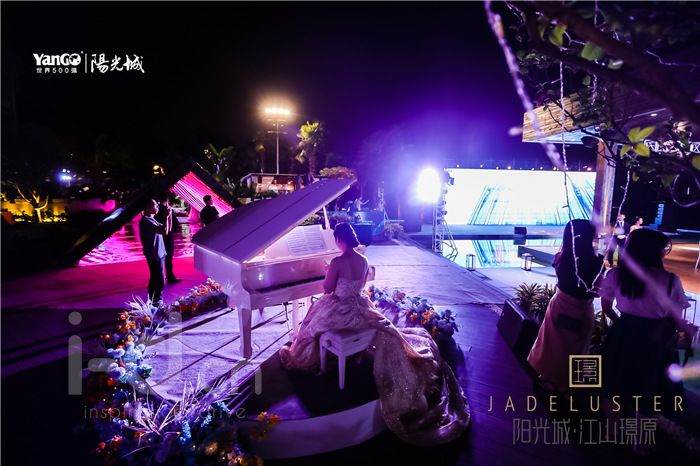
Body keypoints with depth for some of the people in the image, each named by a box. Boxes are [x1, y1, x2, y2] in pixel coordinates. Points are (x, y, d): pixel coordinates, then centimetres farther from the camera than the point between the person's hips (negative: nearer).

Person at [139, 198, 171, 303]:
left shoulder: (151, 220, 14)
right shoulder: (146, 221, -16)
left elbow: (168, 229, 19)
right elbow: (164, 231, -27)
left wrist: (170, 215, 9)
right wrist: (166, 217, -17)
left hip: (158, 254, 10)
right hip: (155, 255, -10)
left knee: (155, 280, 17)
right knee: (159, 282, -8)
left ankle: (152, 302, 27)